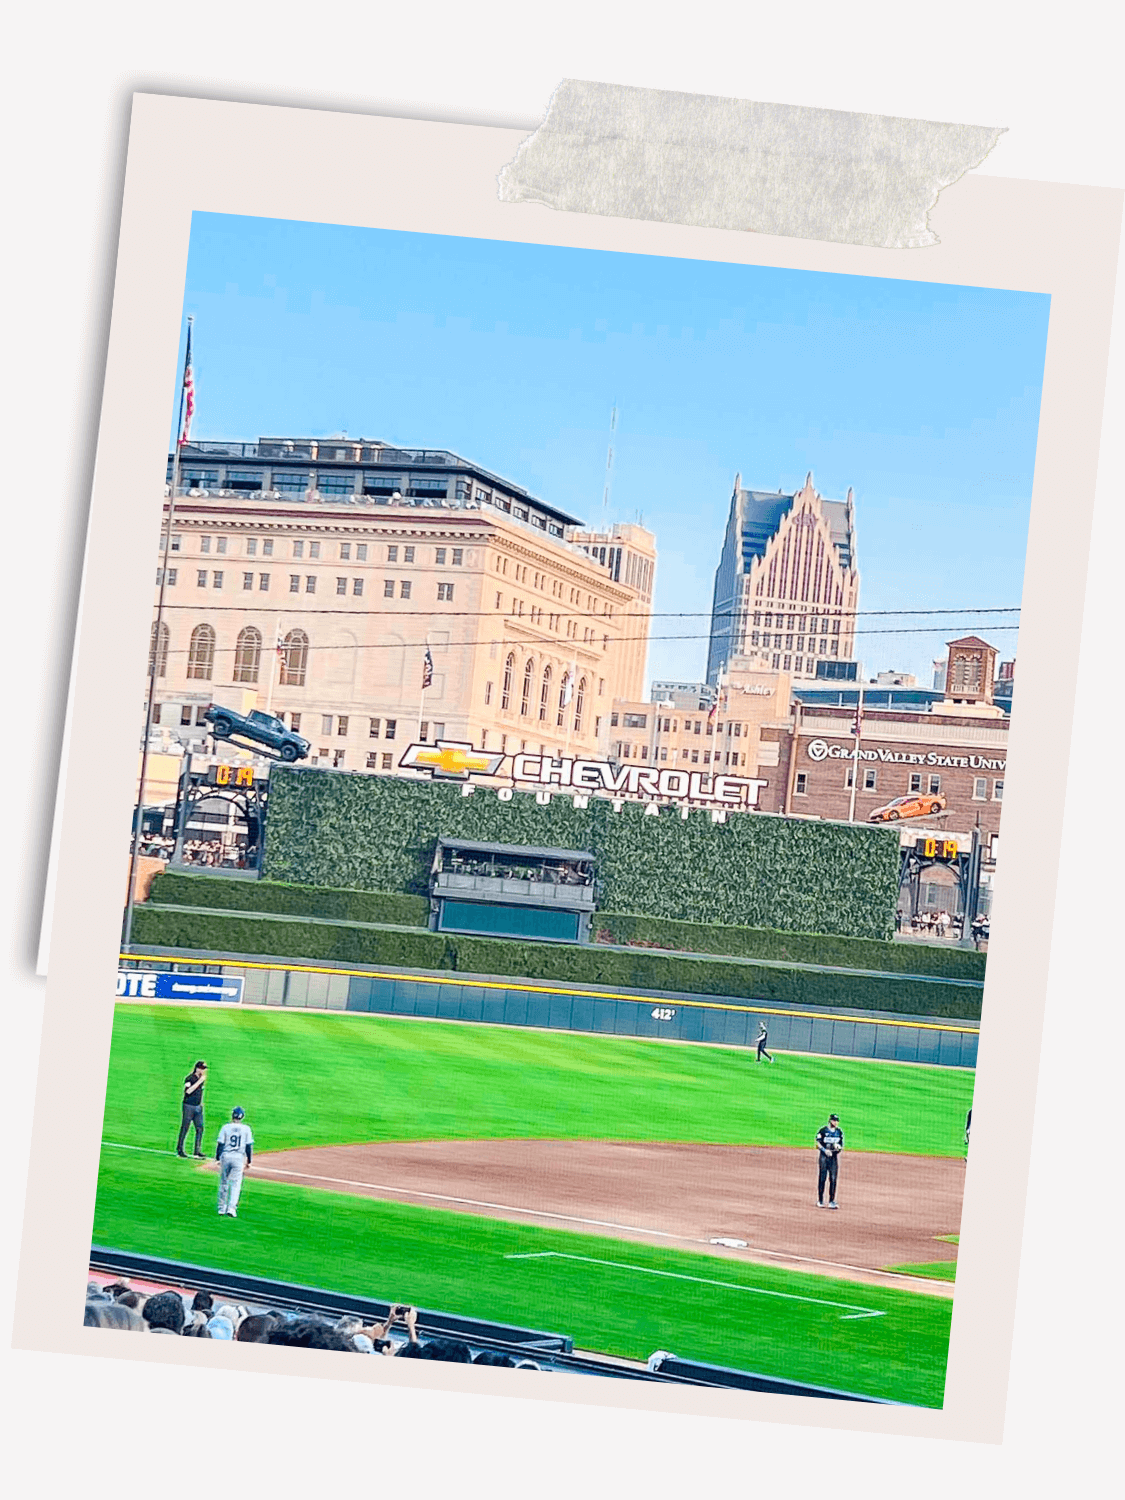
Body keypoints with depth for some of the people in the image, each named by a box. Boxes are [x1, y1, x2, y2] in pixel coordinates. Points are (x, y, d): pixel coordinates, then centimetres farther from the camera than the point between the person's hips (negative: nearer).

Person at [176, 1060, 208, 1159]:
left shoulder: (202, 1078, 11)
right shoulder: (190, 1078, -12)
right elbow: (188, 1091, -27)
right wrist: (199, 1081, -28)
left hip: (198, 1107, 7)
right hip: (188, 1106, -7)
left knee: (200, 1128, 2)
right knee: (185, 1128, -1)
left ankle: (197, 1150, 5)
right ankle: (180, 1149, 6)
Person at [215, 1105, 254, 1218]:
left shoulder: (226, 1127, -3)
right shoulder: (246, 1129, -2)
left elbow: (220, 1144, -2)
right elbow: (249, 1146, 1)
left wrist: (217, 1158, 7)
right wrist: (248, 1160, 10)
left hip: (226, 1156, 1)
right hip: (239, 1157, -1)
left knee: (223, 1182, 13)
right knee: (236, 1184, 2)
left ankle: (222, 1208, 19)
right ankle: (231, 1208, -11)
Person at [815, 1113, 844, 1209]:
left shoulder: (839, 1132, 10)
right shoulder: (823, 1130, -3)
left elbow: (841, 1146, 13)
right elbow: (818, 1144, -3)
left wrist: (838, 1146, -10)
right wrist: (825, 1150, -19)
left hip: (834, 1157, 3)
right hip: (824, 1156, -3)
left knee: (833, 1179, -1)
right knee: (822, 1178, -3)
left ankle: (831, 1201, 3)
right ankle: (820, 1201, 4)